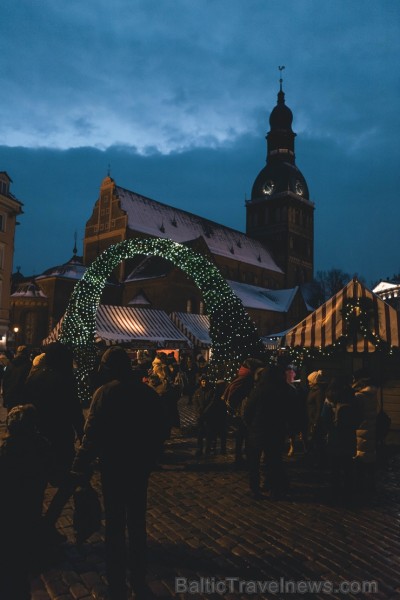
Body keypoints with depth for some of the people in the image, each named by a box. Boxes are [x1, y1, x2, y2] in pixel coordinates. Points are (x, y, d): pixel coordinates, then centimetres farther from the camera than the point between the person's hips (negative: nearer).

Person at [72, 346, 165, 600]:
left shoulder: (105, 392, -15)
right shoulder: (149, 392, -1)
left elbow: (92, 433, -18)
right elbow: (158, 432, 5)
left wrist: (81, 466, -9)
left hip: (113, 466, -4)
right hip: (141, 466, 4)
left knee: (115, 525, 10)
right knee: (138, 523, 18)